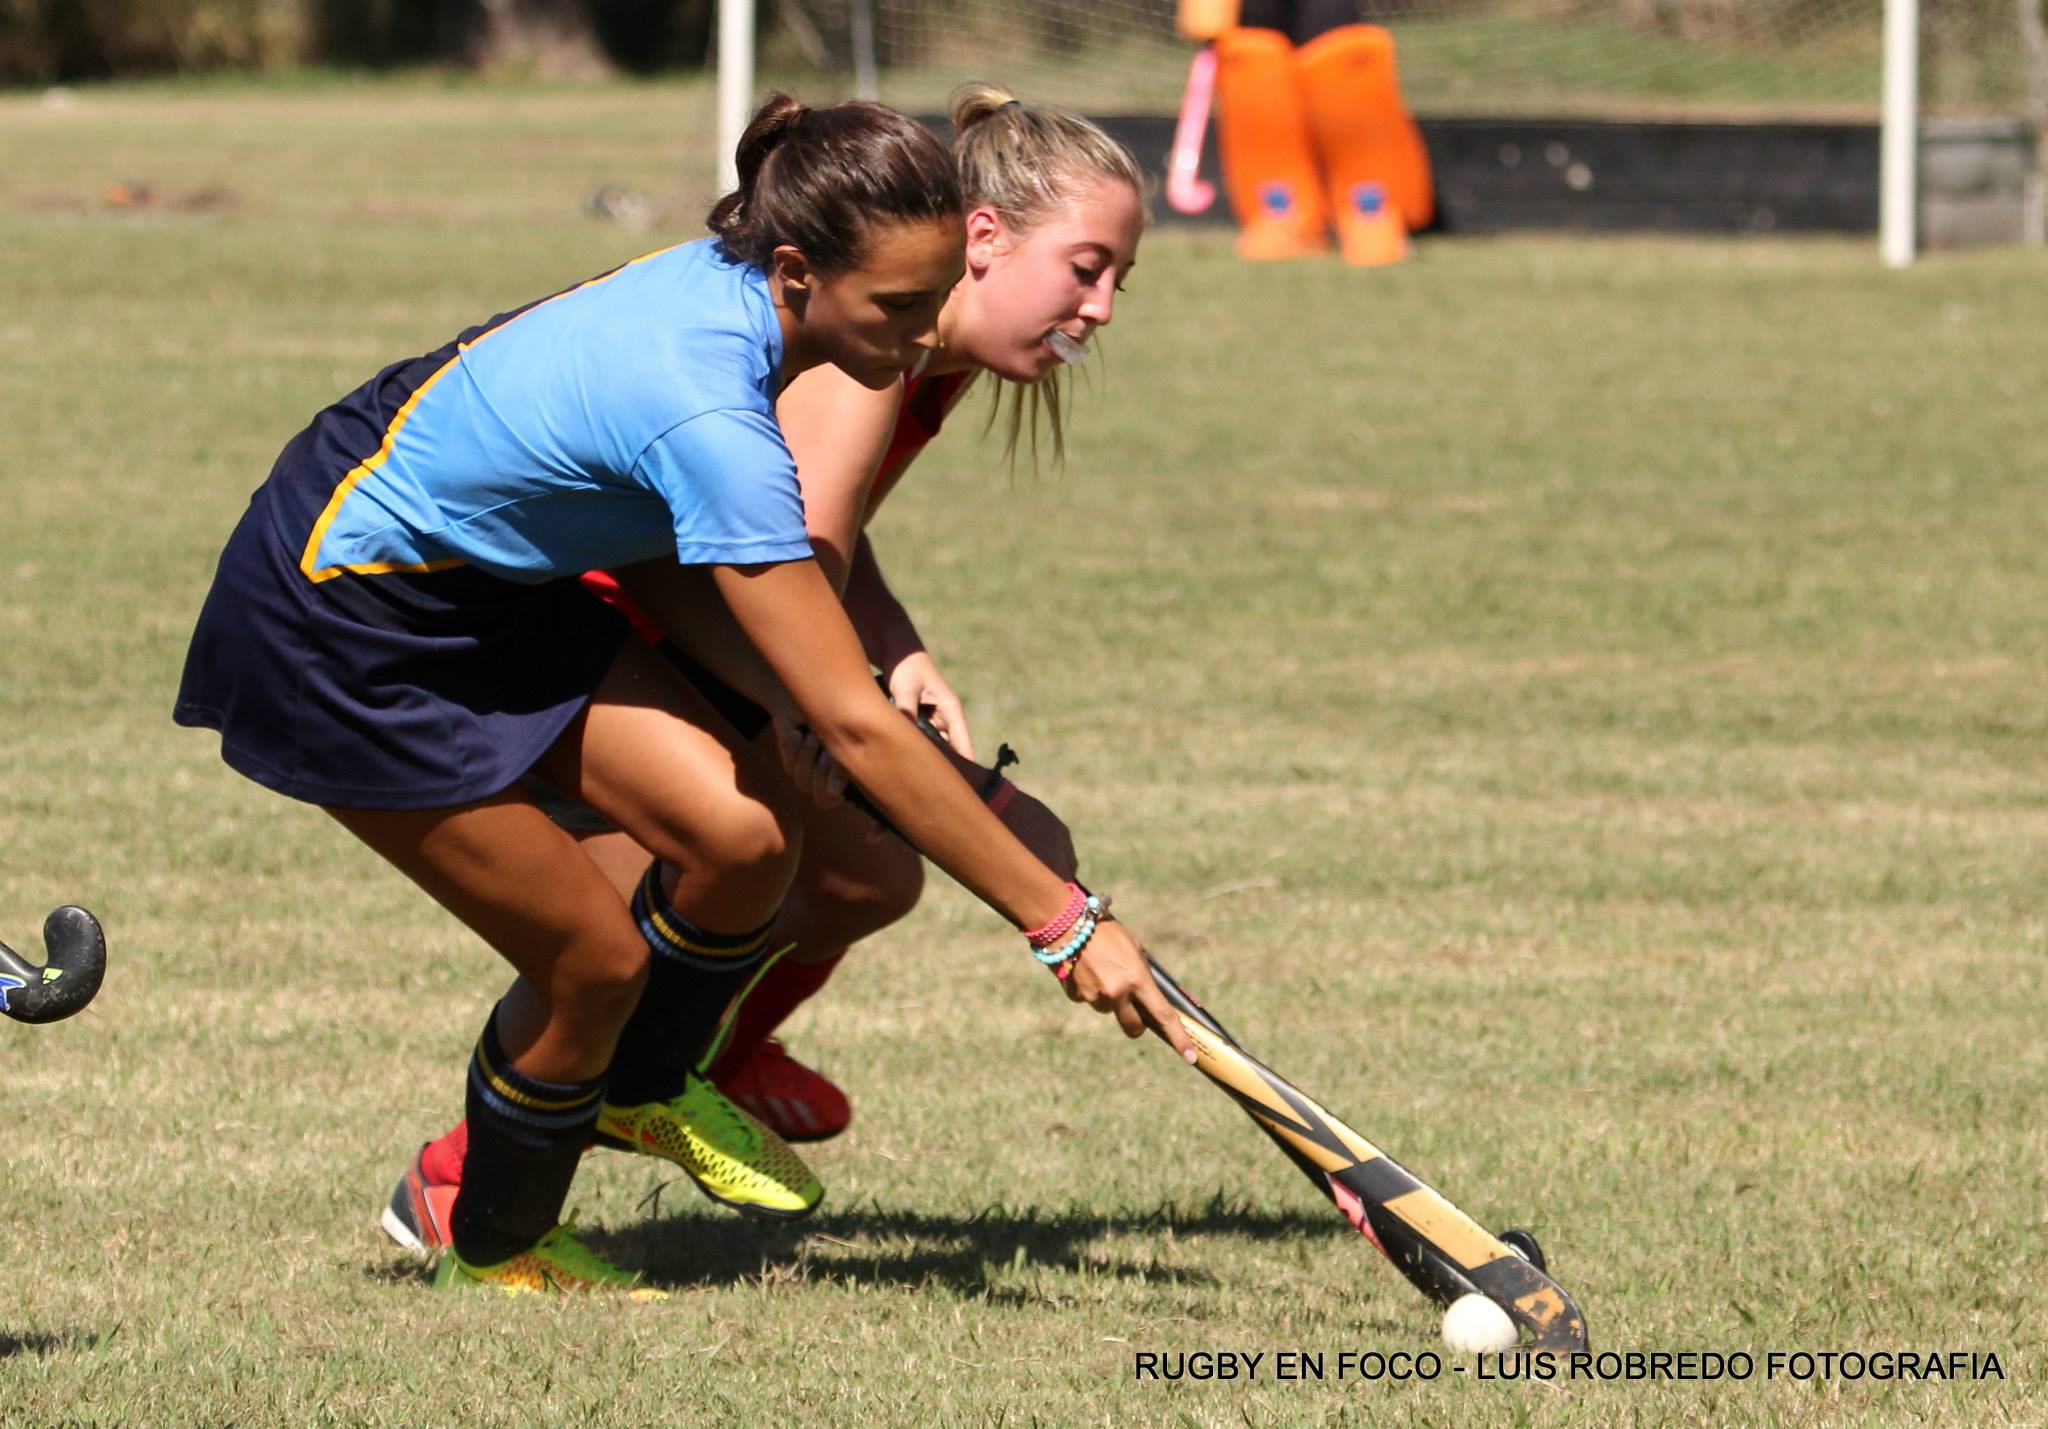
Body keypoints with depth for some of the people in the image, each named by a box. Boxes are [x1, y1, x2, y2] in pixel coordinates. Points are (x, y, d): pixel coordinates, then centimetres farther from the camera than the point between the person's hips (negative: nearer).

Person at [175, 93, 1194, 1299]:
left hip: (488, 585, 8)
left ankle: (636, 1089, 23)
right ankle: (498, 1251, 23)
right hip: (334, 629, -8)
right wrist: (1061, 921, -30)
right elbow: (856, 729, -34)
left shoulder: (729, 284, -11)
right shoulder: (706, 417, -36)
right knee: (596, 958, -5)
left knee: (750, 829, -6)